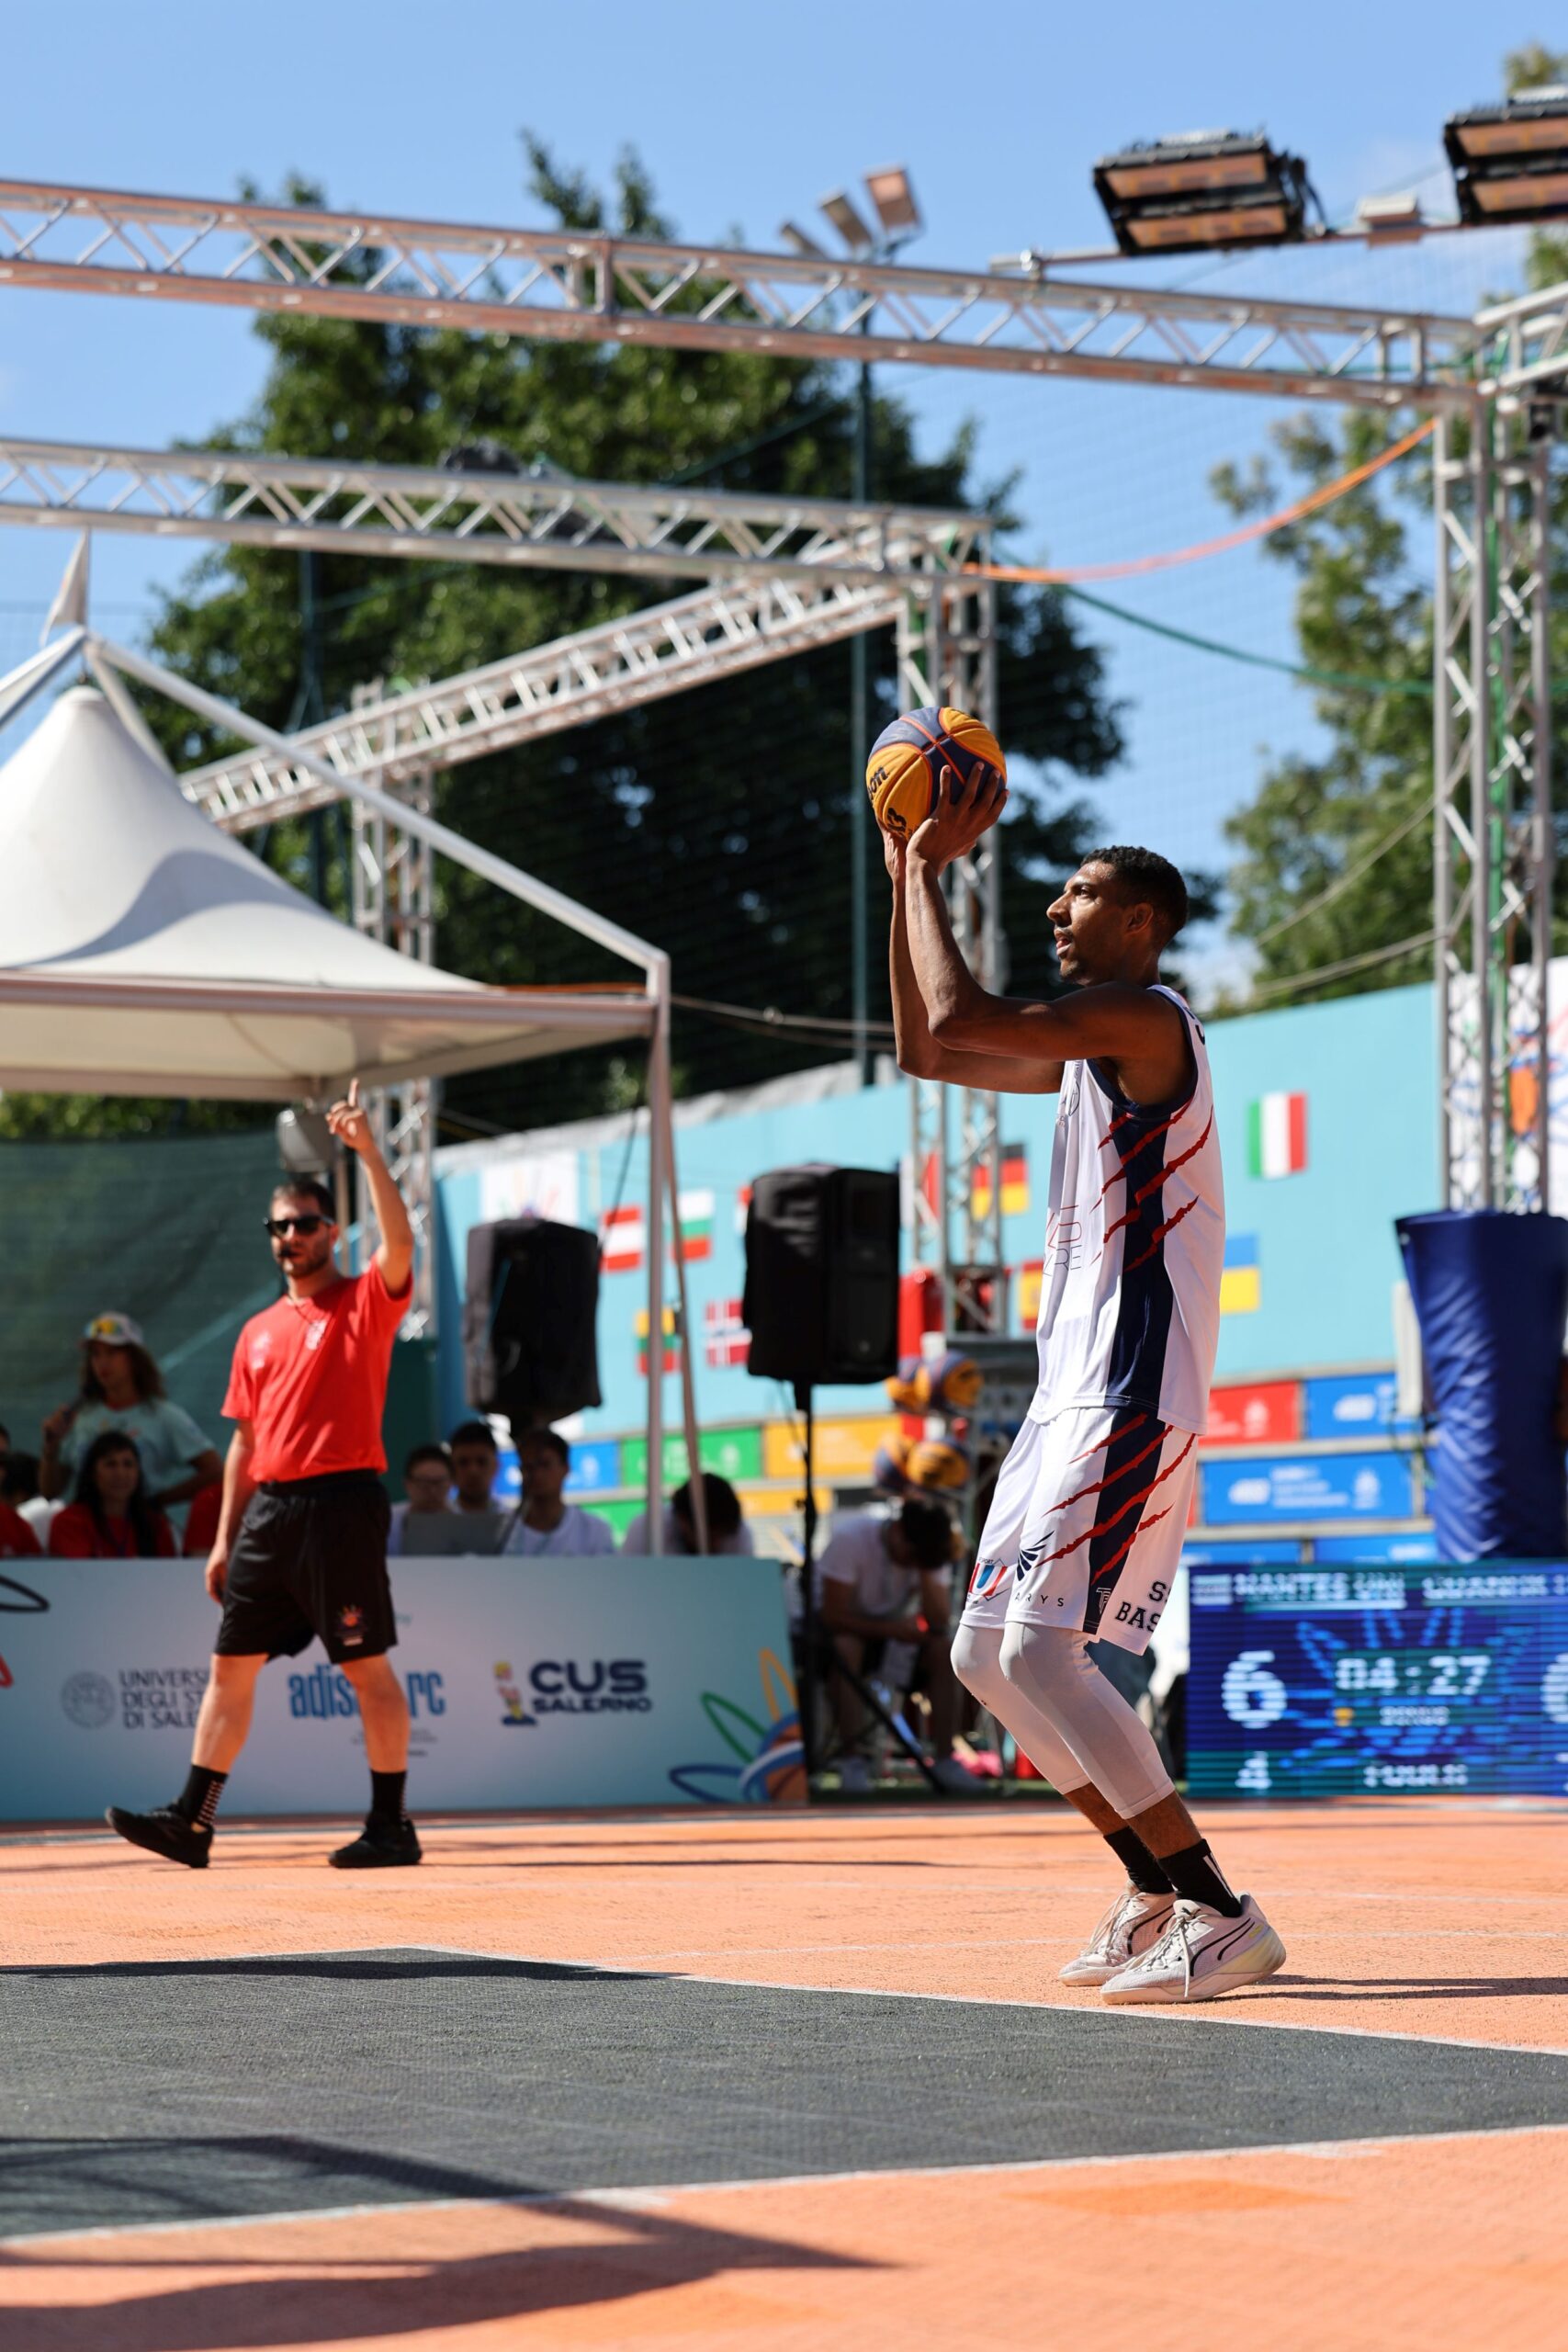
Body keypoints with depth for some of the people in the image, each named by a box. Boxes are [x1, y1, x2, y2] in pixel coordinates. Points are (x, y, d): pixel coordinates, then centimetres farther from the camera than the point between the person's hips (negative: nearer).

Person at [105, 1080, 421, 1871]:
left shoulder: (367, 1302, 1)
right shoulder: (259, 1332, 18)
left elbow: (400, 1243, -21)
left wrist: (367, 1151, -26)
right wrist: (225, 1537, 15)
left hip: (342, 1503, -6)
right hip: (269, 1508, 7)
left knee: (368, 1667, -4)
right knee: (231, 1663, 4)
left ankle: (391, 1826, 2)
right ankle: (192, 1820, 6)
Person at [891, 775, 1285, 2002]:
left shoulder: (1144, 1015, -11)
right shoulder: (1093, 1045, 20)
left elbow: (960, 1016, -22)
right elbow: (927, 1051, 28)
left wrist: (931, 865, -10)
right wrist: (907, 877, 21)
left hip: (1132, 1401, -10)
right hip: (1076, 1396, 10)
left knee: (1040, 1650, -18)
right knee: (988, 1655, 11)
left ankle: (1225, 1920, -16)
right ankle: (1163, 1894, 17)